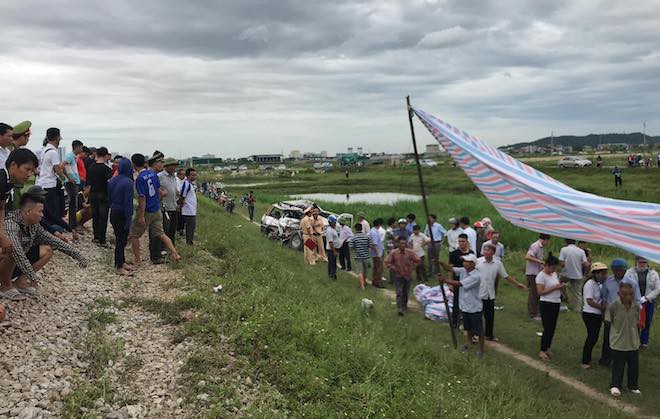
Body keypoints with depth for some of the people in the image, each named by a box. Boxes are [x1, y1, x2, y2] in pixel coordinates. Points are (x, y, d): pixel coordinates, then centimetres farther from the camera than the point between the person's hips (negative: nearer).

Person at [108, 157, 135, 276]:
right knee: (121, 240, 1)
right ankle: (119, 268, 8)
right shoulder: (128, 182, -19)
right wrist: (129, 220, -18)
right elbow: (128, 203, -20)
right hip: (122, 215, -7)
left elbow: (109, 198, 11)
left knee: (120, 239, 19)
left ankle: (121, 262, 30)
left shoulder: (112, 181, 4)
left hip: (113, 213, 7)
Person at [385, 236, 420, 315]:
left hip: (408, 276, 2)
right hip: (398, 276, -2)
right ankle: (399, 309, -11)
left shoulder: (410, 252, -8)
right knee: (399, 293, -11)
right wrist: (392, 268, -9)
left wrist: (412, 267, -3)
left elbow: (417, 260, 3)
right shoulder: (393, 253, -10)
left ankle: (404, 307, 30)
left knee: (405, 293, 12)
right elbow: (387, 262, -1)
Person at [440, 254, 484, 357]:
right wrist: (440, 263, -25)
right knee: (468, 327, 26)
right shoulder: (463, 270, -4)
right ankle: (469, 341, 47)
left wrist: (445, 280, -29)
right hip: (464, 306, 7)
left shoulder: (476, 276, -28)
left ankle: (481, 348, 21)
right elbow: (450, 268, -8)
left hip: (474, 308, -7)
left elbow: (459, 284, -32)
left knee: (478, 329, 7)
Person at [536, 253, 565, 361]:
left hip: (556, 303, 8)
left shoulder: (554, 274, 10)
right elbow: (540, 292, -19)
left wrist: (561, 285, -3)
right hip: (546, 304, -8)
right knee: (547, 328, -5)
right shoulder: (541, 276, -14)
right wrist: (554, 288, -21)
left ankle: (547, 348, 25)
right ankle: (542, 351, 5)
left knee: (552, 328, 12)